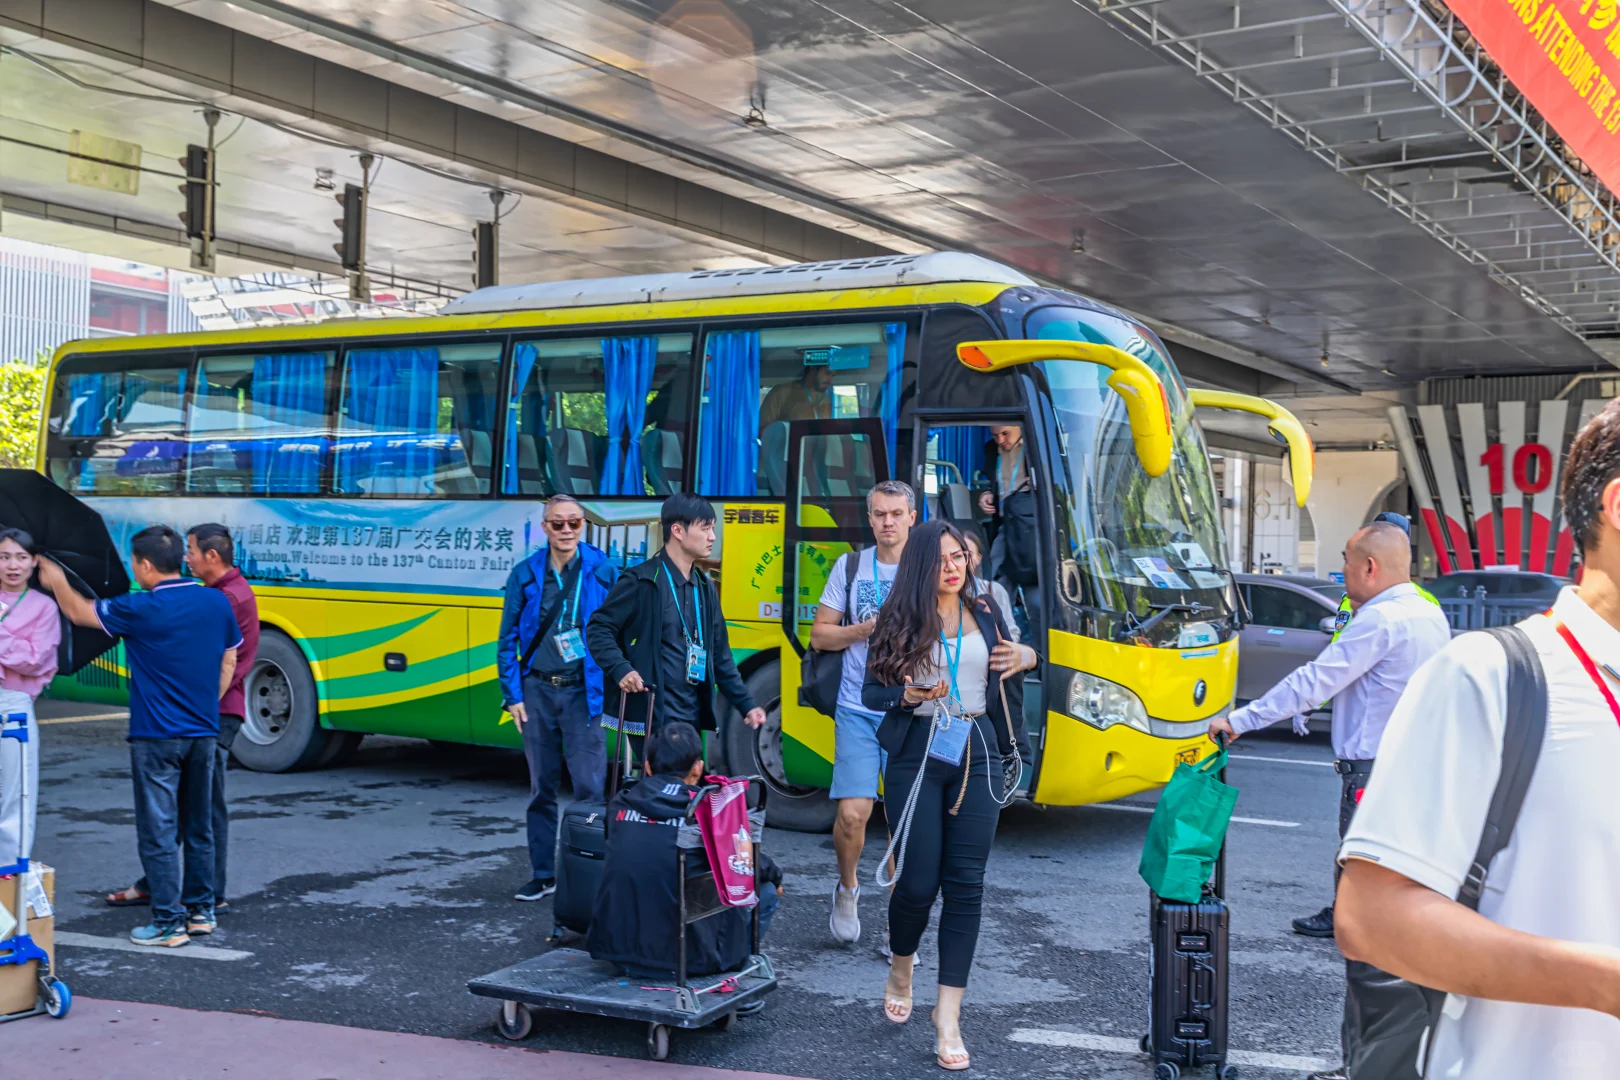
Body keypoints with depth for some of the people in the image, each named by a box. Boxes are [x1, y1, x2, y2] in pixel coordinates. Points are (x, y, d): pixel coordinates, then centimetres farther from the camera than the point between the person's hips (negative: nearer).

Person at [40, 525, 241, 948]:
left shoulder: (140, 609, -14)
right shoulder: (217, 603, 0)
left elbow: (80, 612, 3)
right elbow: (228, 664, 9)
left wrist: (58, 581, 21)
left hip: (156, 736, -5)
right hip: (203, 734, 5)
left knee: (158, 831, 1)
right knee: (198, 827, 17)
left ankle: (168, 922, 3)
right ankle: (201, 908, 25)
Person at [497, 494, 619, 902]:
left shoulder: (603, 571, -2)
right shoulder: (525, 574, 4)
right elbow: (508, 639, 7)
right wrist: (513, 695, 2)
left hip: (582, 690, -3)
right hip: (537, 689, 3)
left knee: (589, 785, -6)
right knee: (541, 788, 11)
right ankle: (543, 874, 20)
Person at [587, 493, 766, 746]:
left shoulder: (705, 587, 14)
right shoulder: (641, 581, -9)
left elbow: (719, 656, 18)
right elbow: (598, 629, -9)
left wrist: (746, 704, 11)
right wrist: (621, 669, -25)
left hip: (693, 716, 8)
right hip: (650, 716, -8)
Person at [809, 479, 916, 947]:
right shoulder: (850, 566, 8)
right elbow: (820, 635, 8)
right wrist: (864, 630, -8)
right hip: (857, 710, 1)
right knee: (852, 812, -8)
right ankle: (847, 888, 21)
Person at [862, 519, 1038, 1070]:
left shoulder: (985, 614, 9)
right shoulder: (899, 621, 0)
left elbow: (1004, 679, 22)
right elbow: (872, 691, -1)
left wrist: (1025, 657, 0)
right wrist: (907, 694, -21)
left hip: (977, 753, 3)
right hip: (918, 754, -2)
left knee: (965, 884, -2)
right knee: (918, 880, -3)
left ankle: (948, 1019, 3)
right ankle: (901, 968, 31)